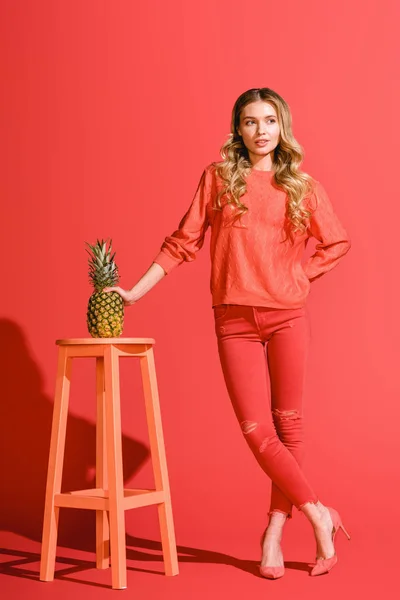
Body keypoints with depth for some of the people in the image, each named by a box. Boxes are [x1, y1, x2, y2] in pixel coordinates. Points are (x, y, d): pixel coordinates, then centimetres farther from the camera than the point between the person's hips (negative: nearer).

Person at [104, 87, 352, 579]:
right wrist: (135, 291, -1)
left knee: (288, 423, 4)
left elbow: (336, 244, 14)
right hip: (234, 320, 0)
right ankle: (319, 515, 10)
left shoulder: (302, 186, 5)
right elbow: (183, 243, 4)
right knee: (256, 430, -6)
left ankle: (275, 532, 17)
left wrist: (299, 276, 3)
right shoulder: (218, 178, 4)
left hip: (287, 317, 1)